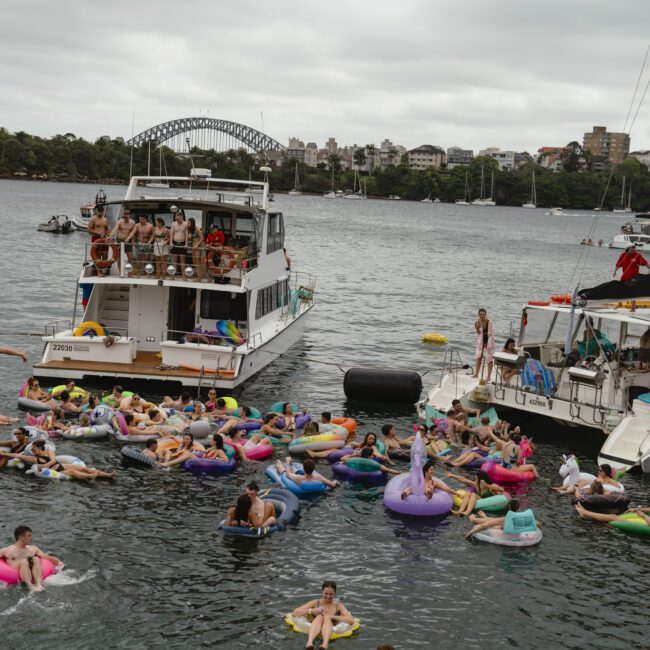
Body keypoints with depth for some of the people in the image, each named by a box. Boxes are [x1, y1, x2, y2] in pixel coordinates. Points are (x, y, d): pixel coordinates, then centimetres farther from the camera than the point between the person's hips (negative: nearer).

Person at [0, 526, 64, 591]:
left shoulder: (33, 549, 22)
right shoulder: (7, 551, 12)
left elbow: (47, 557, 15)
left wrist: (58, 562, 3)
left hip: (33, 577, 3)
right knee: (24, 561, -28)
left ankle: (39, 584, -41)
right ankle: (30, 586, -48)